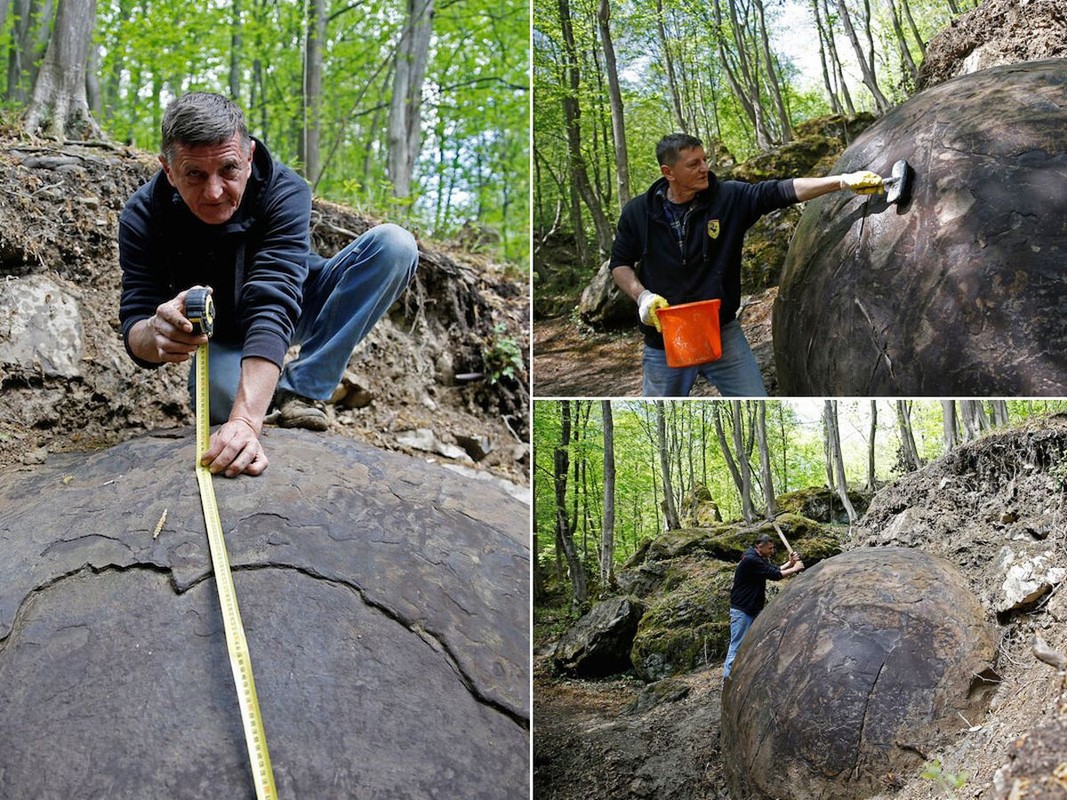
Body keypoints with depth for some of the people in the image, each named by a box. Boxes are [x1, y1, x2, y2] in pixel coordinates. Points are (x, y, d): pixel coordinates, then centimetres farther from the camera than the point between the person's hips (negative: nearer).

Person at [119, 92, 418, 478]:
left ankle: (302, 389, -19)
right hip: (222, 337, 0)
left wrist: (246, 421, -56)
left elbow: (272, 309, -42)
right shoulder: (143, 217, -23)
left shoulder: (284, 192, -30)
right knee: (223, 402, -37)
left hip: (294, 313, 1)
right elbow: (136, 326, -27)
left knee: (394, 245, -25)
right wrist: (157, 334, -55)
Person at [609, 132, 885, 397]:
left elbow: (781, 191, -16)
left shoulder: (729, 198, -8)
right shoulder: (638, 213, -5)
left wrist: (842, 181, -26)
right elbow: (620, 264, 5)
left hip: (723, 335, 0)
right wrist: (642, 295, -13)